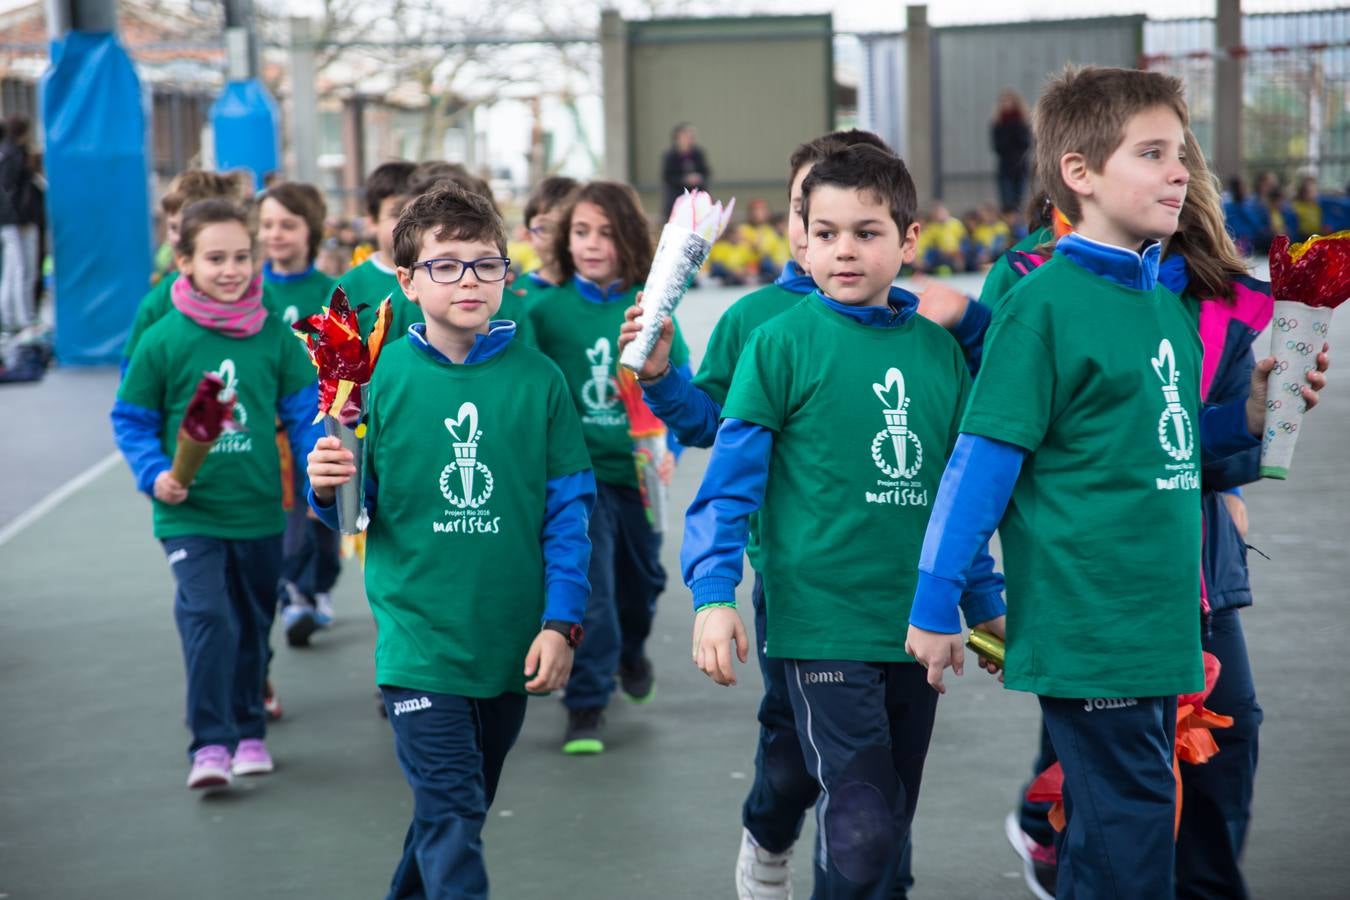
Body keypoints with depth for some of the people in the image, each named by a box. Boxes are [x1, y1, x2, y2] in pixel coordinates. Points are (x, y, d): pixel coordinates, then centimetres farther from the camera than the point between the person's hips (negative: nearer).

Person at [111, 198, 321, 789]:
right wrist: (154, 474, -14)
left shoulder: (274, 335, -3)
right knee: (208, 618, -17)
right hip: (189, 513, -3)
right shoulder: (163, 340, -8)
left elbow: (304, 413, 3)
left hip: (259, 511, 3)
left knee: (252, 624, 16)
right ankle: (210, 744, -9)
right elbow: (131, 420, 1)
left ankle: (248, 731, 33)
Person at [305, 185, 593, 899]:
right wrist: (328, 490, -21)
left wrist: (560, 621, -5)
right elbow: (358, 510, 2)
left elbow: (569, 509, 0)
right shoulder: (383, 376, -4)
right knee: (451, 813, -9)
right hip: (417, 637, -3)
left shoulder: (536, 379, -1)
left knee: (458, 805, 18)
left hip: (509, 643, 3)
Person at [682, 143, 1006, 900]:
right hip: (823, 623, -5)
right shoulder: (783, 342, -5)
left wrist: (988, 604, 17)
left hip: (917, 625, 5)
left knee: (890, 830, 14)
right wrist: (713, 596, -13)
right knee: (859, 830, -12)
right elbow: (729, 480, -5)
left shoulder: (939, 350, 8)